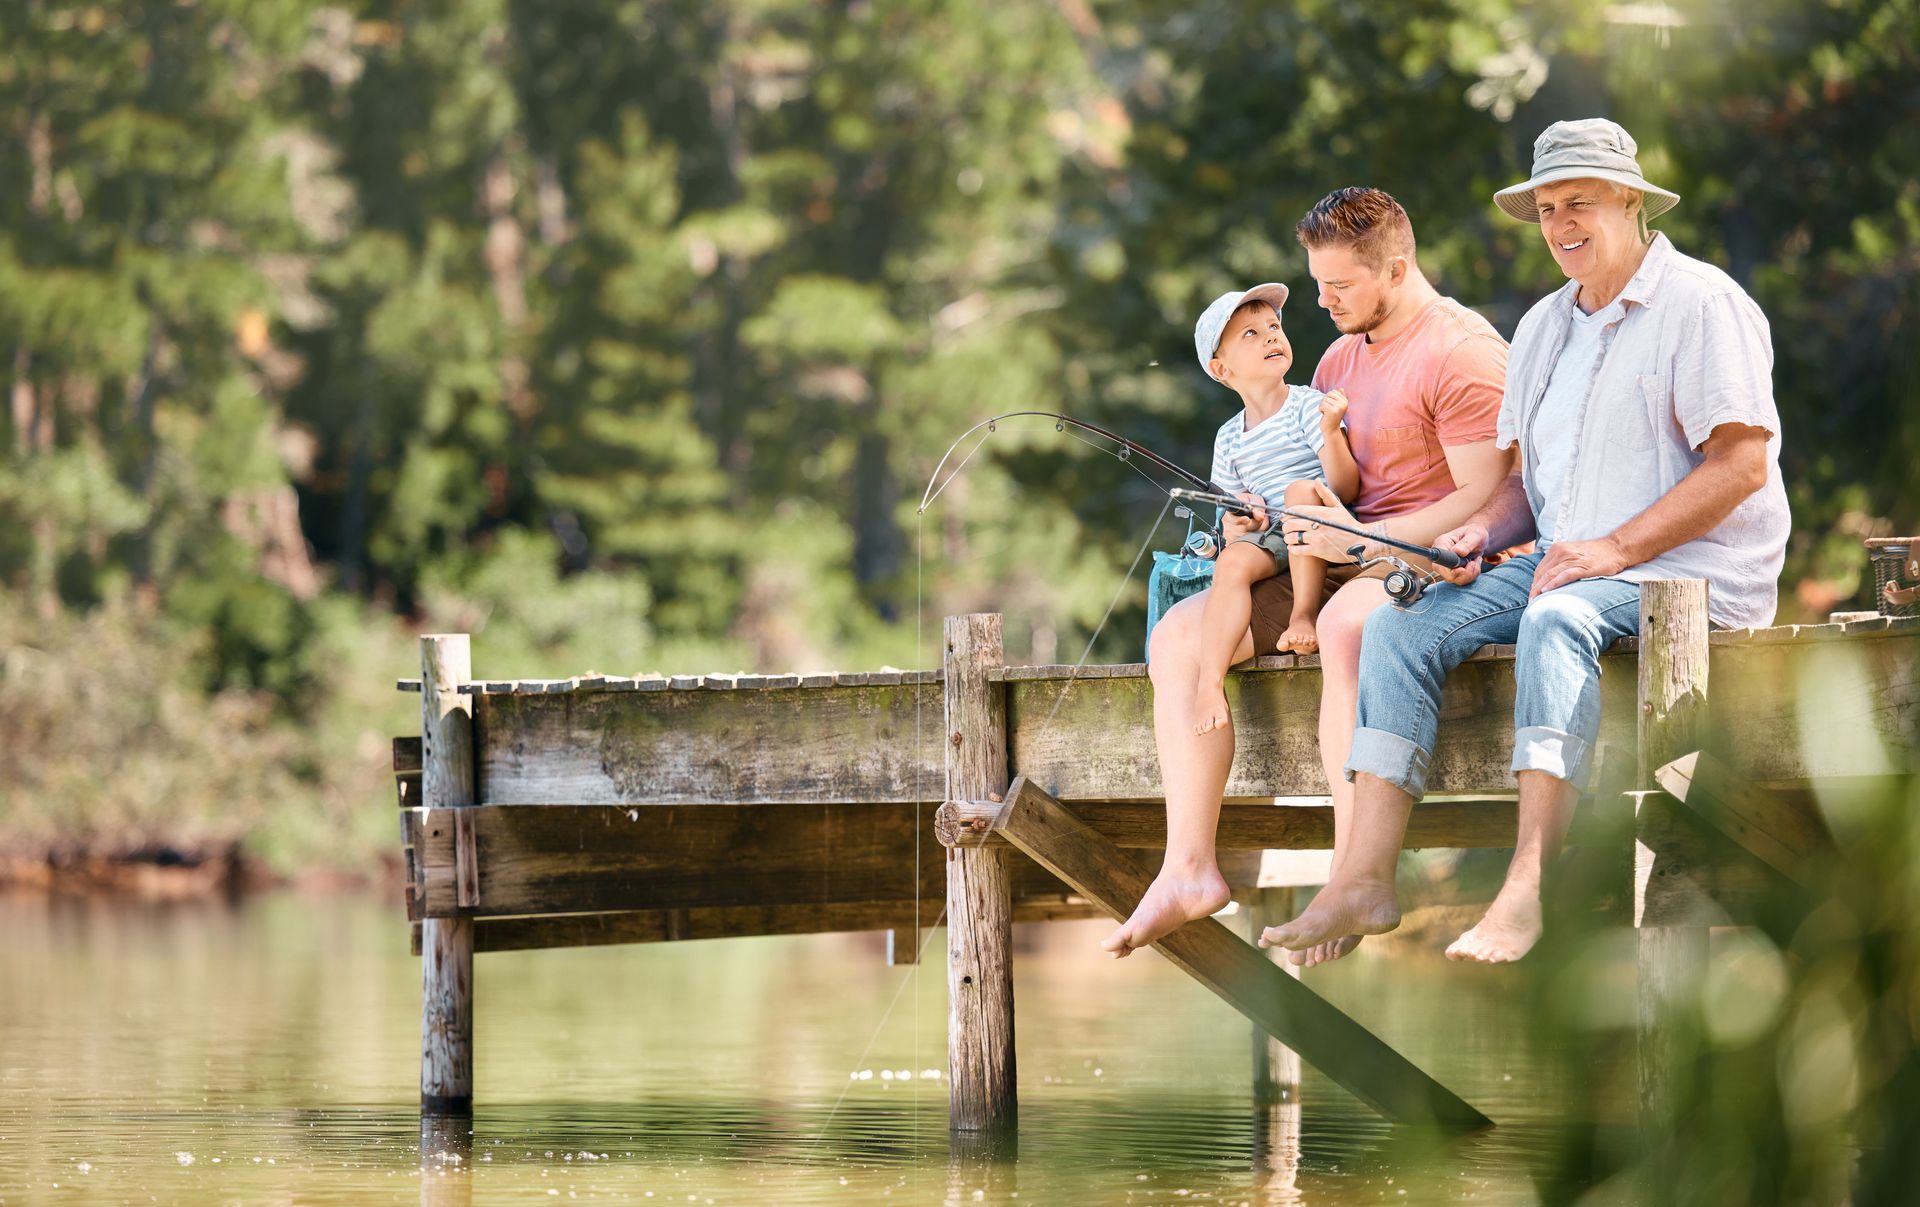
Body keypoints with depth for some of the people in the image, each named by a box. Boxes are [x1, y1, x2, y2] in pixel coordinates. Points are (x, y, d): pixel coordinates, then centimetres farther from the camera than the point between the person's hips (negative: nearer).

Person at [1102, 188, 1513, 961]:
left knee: (1346, 624, -41)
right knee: (1179, 634, -6)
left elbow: (1487, 501, -18)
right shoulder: (1341, 359, 19)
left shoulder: (1460, 353, -10)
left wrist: (1361, 537, -23)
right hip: (1344, 565, 9)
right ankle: (1188, 868, -14)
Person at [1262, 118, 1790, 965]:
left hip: (1688, 571, -8)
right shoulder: (1544, 327, 20)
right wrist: (1482, 534, 1)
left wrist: (1616, 549, -20)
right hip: (1562, 562, 8)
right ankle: (1364, 881, -23)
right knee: (1400, 629, -12)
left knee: (1556, 623, -38)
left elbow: (1743, 463, -14)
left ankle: (1526, 890, -45)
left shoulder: (1702, 305, -5)